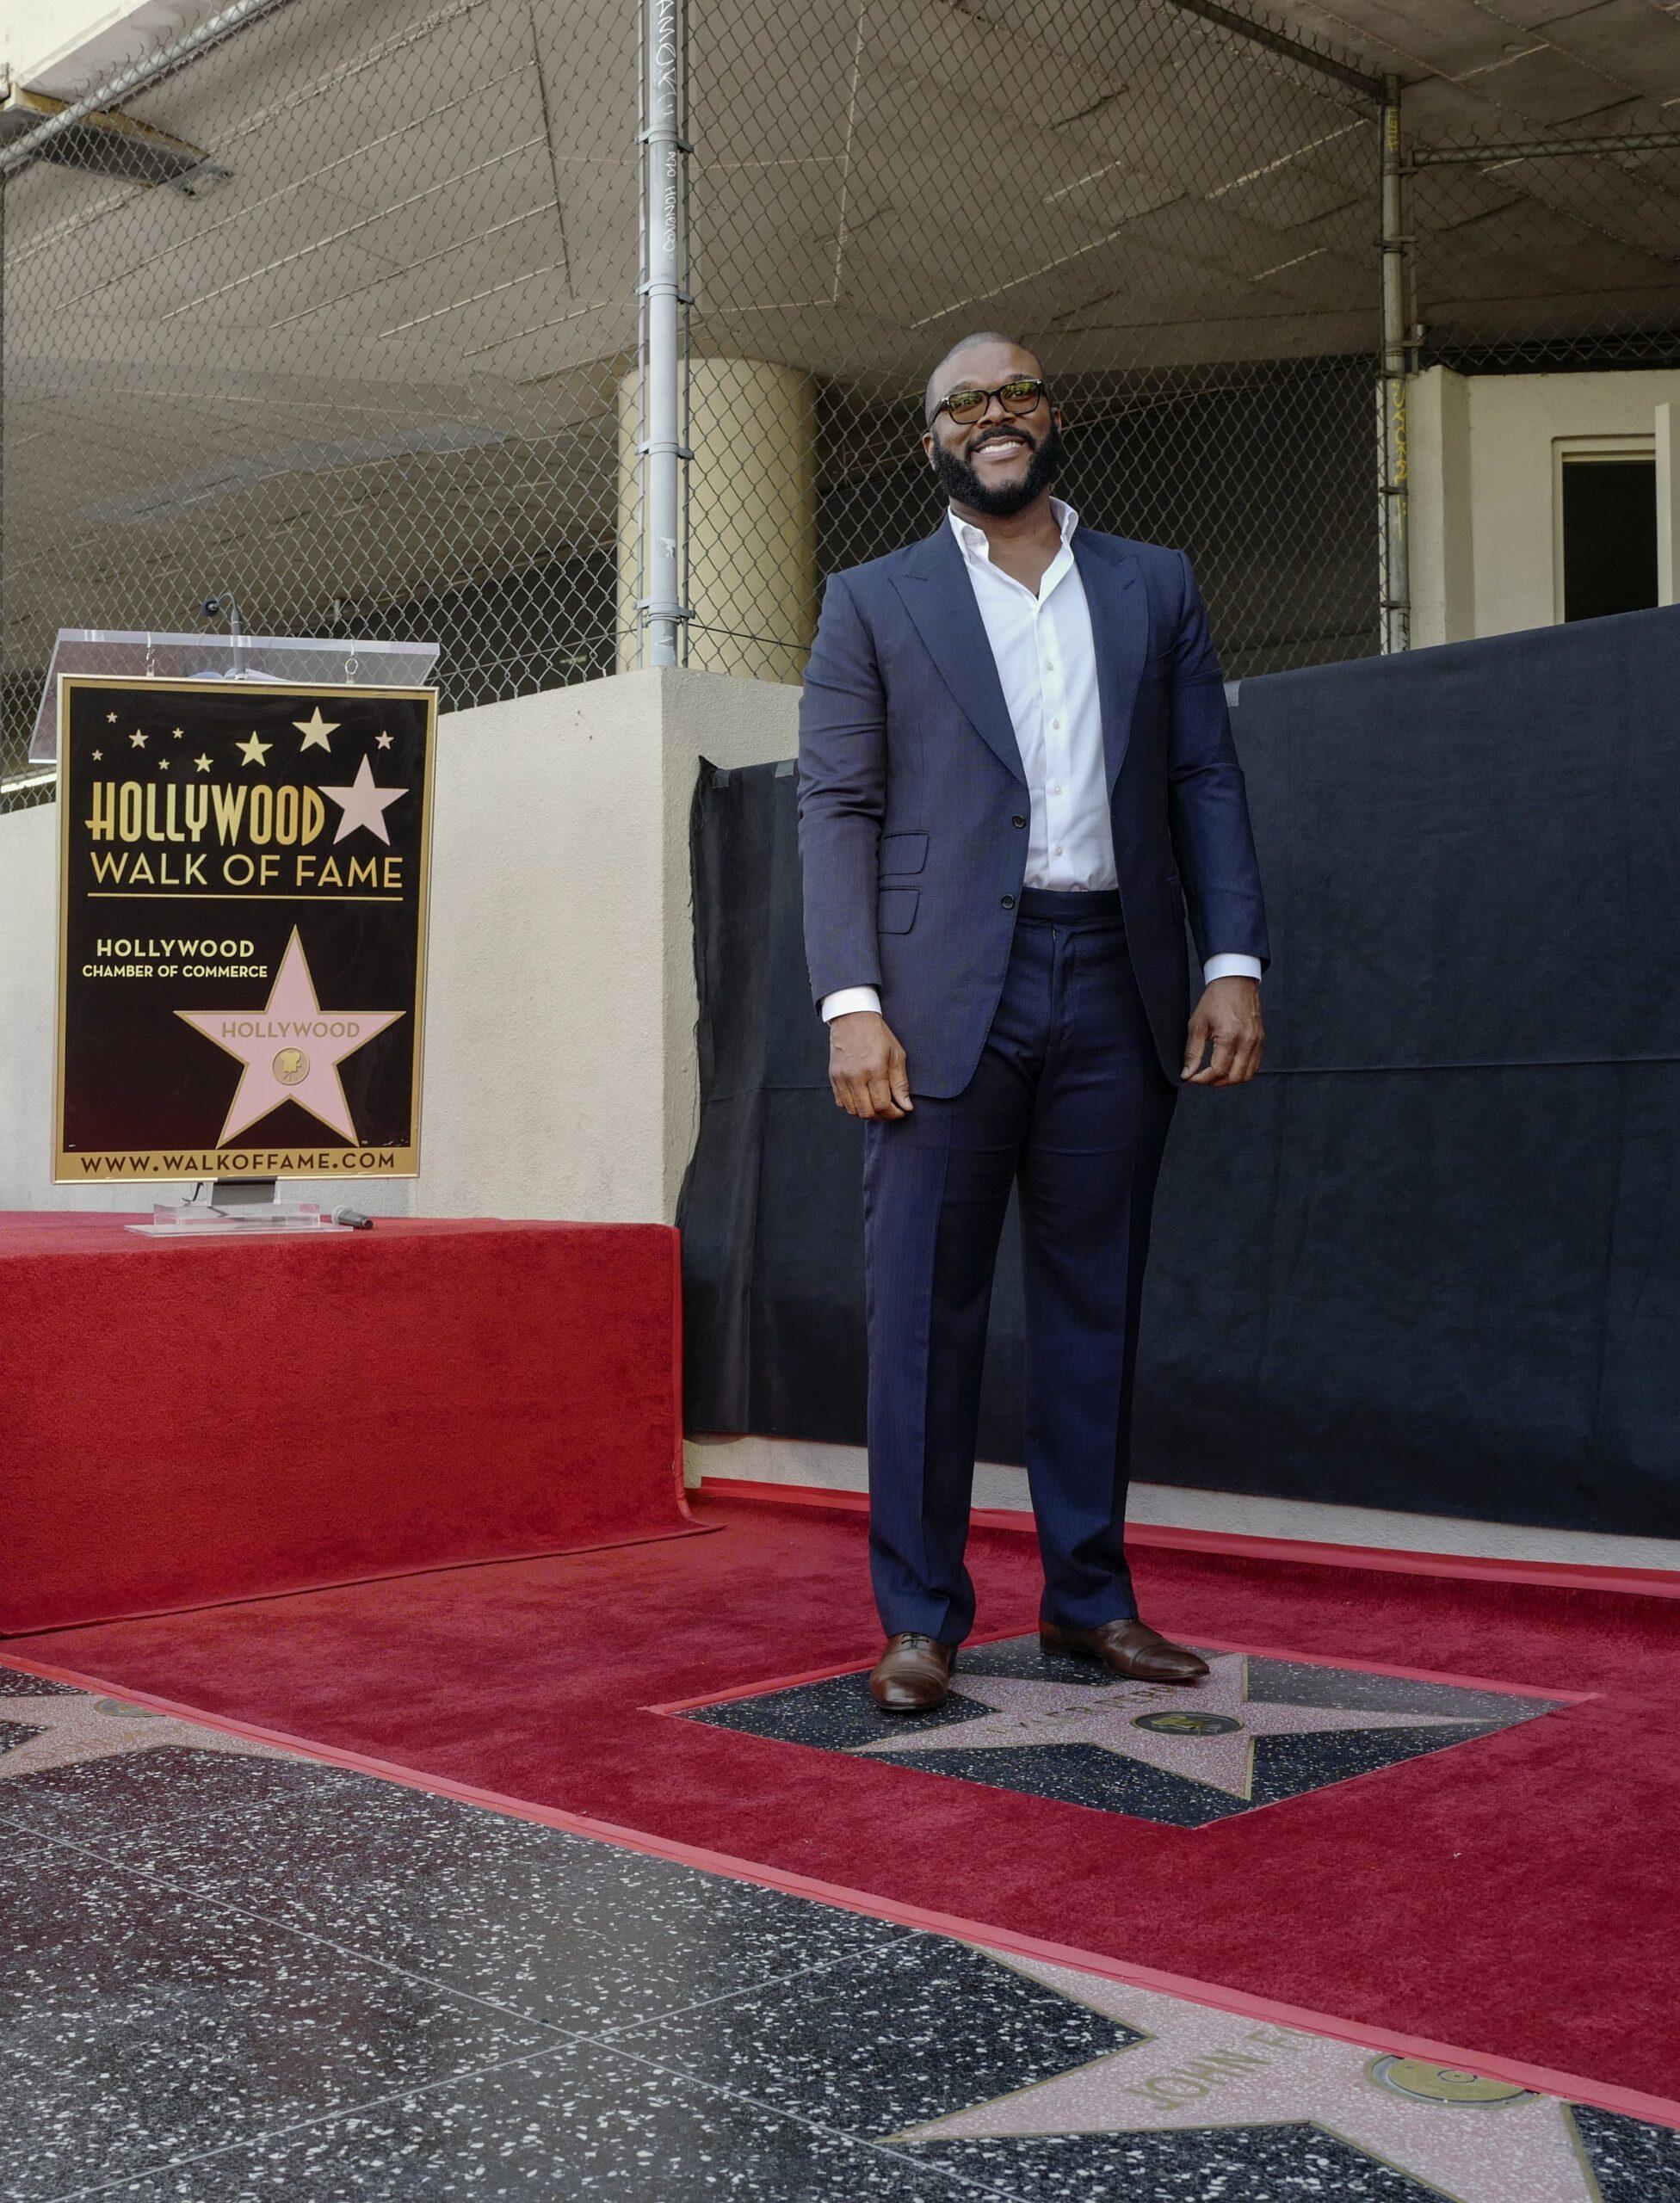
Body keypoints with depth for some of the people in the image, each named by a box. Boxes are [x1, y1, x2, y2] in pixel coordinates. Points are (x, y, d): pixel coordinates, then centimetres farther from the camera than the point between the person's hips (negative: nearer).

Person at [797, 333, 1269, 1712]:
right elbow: (838, 809, 3)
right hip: (951, 990, -2)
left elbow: (1207, 782, 11)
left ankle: (1090, 1599, 18)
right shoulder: (873, 604, 10)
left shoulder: (1157, 589, 16)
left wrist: (1236, 961, -2)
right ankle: (921, 1616, 7)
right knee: (926, 1309, -1)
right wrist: (851, 1002, -9)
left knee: (1097, 1301, 8)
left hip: (1118, 985, 2)